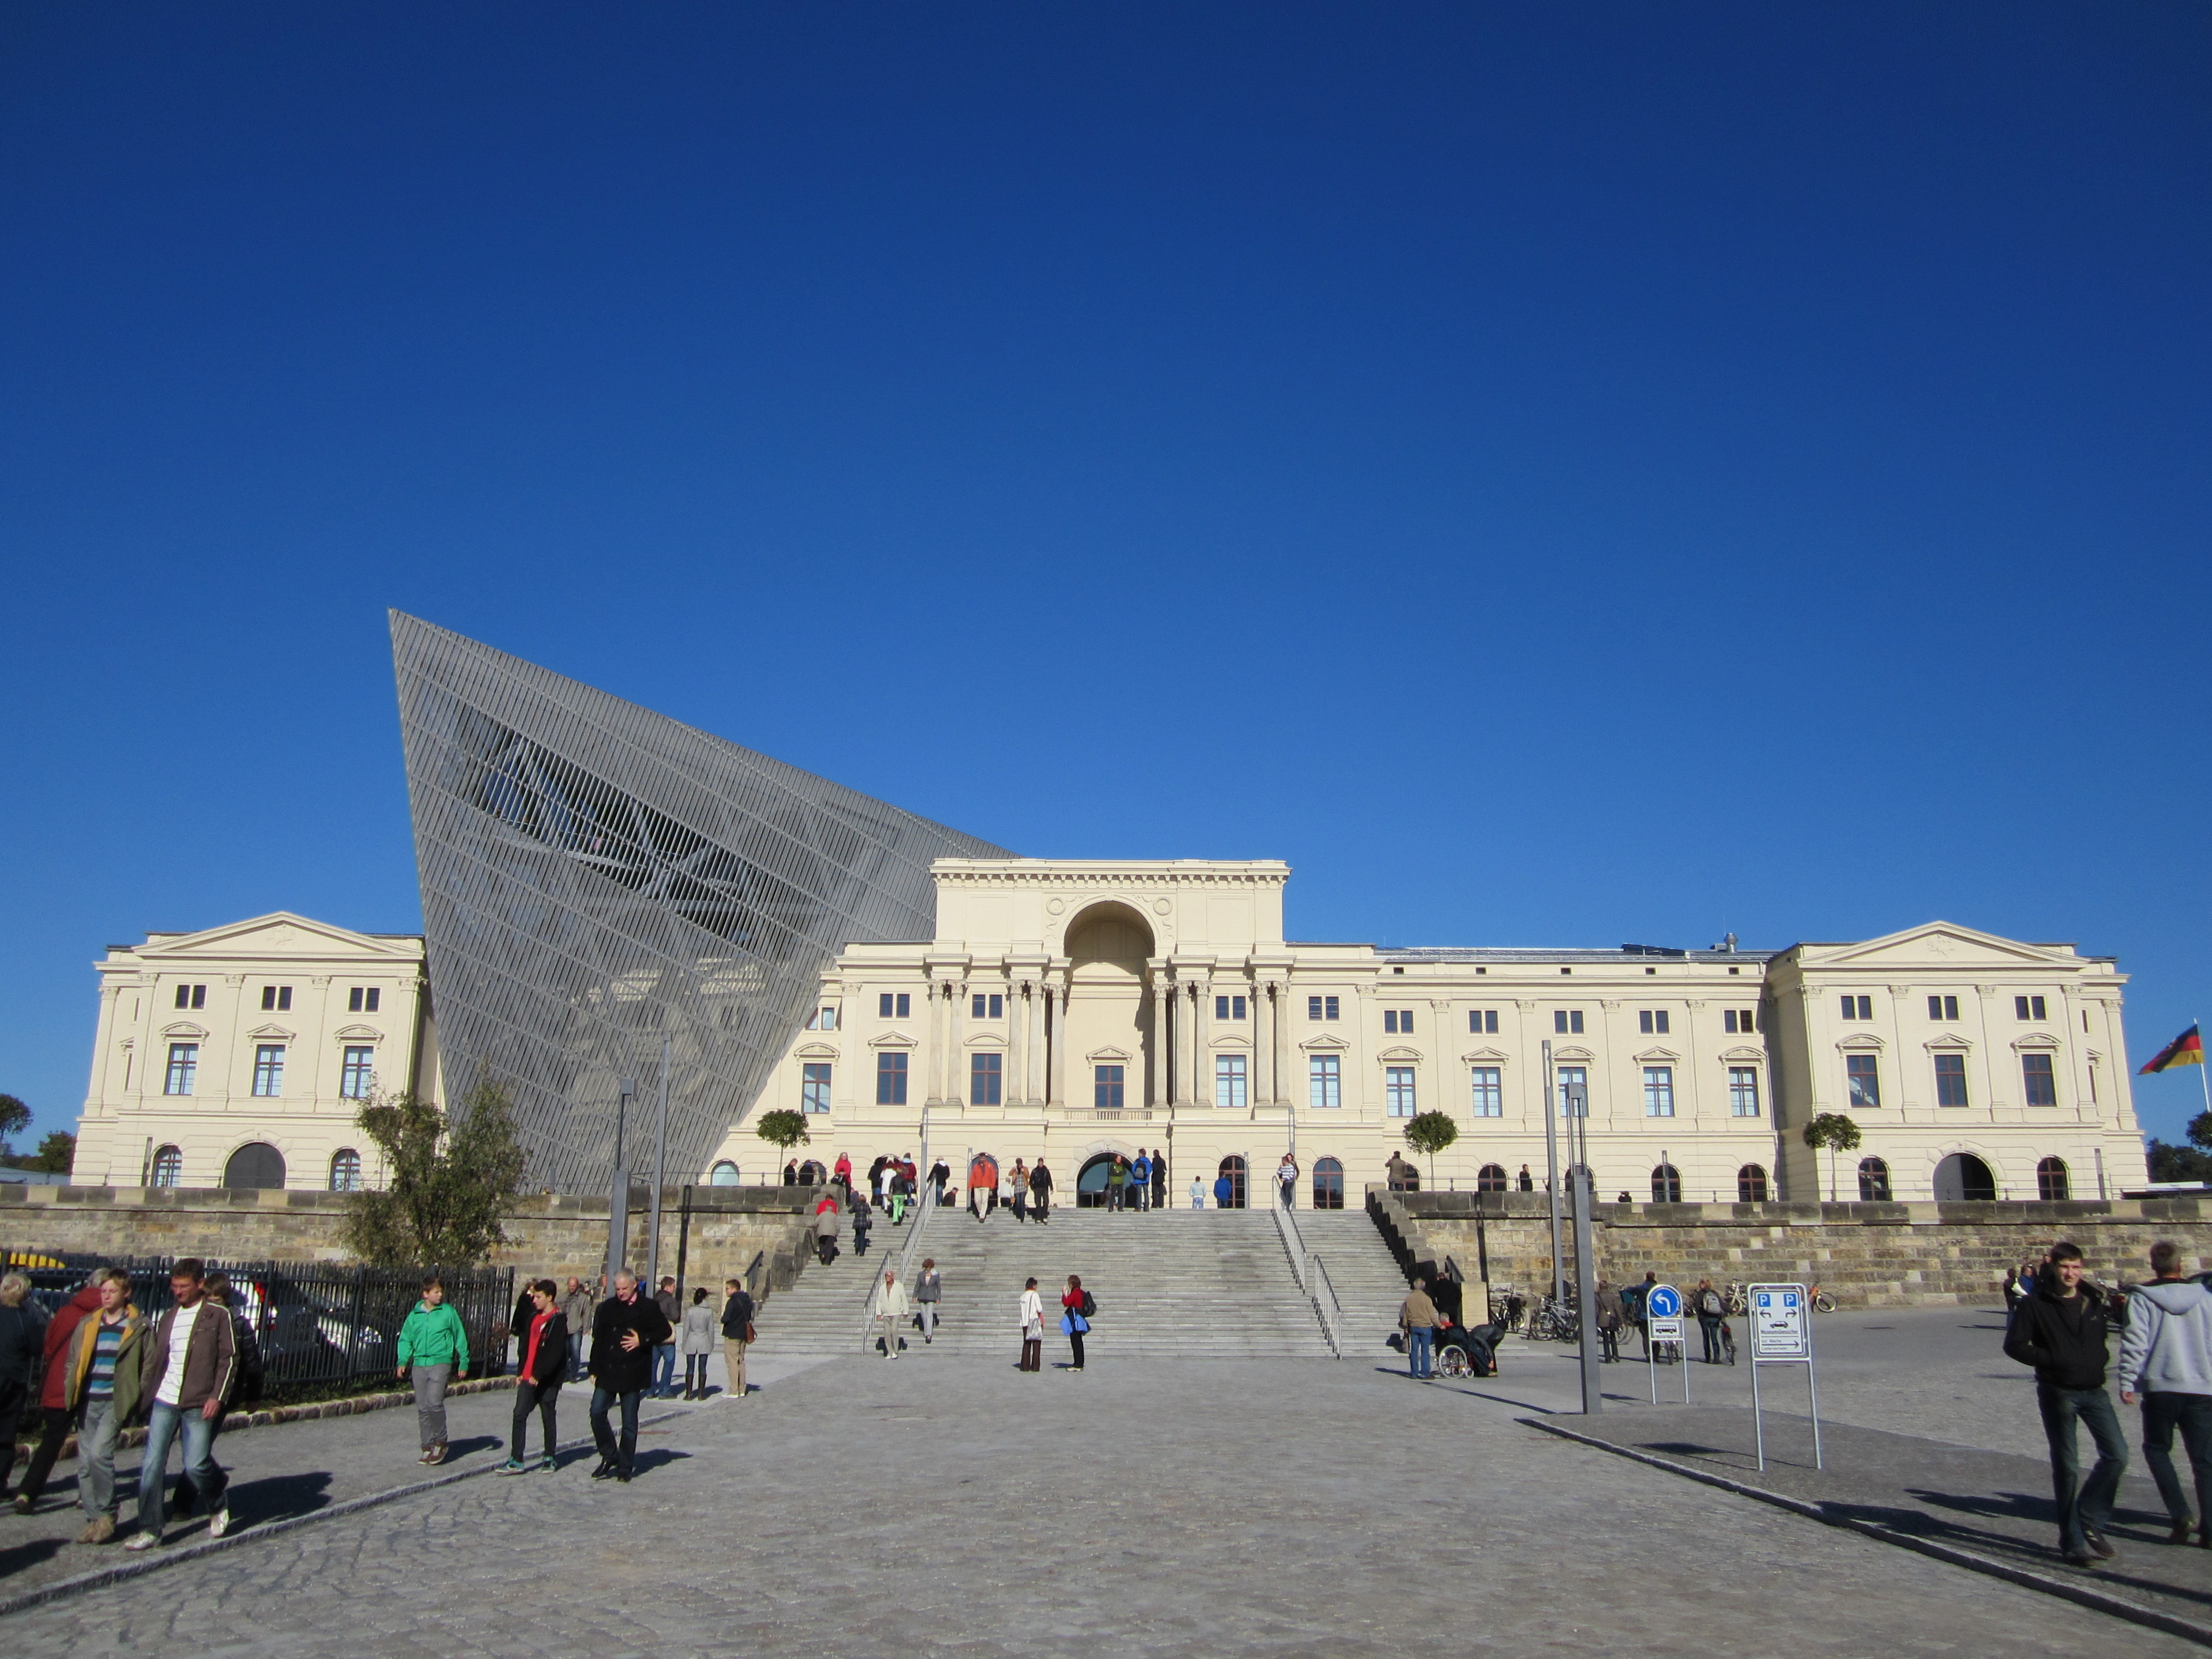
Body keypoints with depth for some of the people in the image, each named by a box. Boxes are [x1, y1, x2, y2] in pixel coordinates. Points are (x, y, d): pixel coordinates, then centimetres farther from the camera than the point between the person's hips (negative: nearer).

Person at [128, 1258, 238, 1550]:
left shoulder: (218, 1317, -3)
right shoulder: (167, 1318, 14)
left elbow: (229, 1359, -6)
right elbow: (154, 1360, 15)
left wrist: (217, 1397, -14)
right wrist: (145, 1395, 6)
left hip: (198, 1405, -5)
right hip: (164, 1402, 5)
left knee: (196, 1465, -5)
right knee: (151, 1465, 0)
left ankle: (218, 1507, 22)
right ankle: (149, 1530, 9)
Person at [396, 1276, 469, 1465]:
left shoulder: (448, 1312, 0)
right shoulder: (414, 1316, 8)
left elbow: (460, 1337, 5)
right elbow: (405, 1340, 15)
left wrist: (464, 1362, 5)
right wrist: (403, 1361, 2)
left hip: (441, 1362, -4)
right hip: (419, 1364, 4)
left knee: (434, 1402, -17)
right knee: (422, 1407, 6)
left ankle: (440, 1442, 1)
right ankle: (428, 1447, 17)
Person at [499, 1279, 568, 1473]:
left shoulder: (558, 1321, -12)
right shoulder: (533, 1318, 13)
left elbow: (556, 1352, -19)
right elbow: (526, 1346, 18)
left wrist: (539, 1374, -21)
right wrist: (520, 1372, 12)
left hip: (547, 1380, -7)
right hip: (528, 1377, 7)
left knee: (549, 1417, 5)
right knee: (519, 1415, -2)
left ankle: (550, 1458, 16)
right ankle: (516, 1460, 0)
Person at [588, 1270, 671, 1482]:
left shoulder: (648, 1307, -1)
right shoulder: (607, 1308, 9)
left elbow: (664, 1331, 2)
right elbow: (597, 1340, 11)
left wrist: (642, 1340, -14)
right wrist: (594, 1370, 6)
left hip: (632, 1374, -3)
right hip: (607, 1371, 3)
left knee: (629, 1422, 3)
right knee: (597, 1412, -6)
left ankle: (625, 1467, 13)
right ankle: (609, 1456, 13)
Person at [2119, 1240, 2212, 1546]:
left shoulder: (2141, 1298, -5)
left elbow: (2134, 1342, -11)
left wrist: (2126, 1382, -6)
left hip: (2160, 1388, -2)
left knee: (2157, 1448, 15)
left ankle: (2180, 1515, 1)